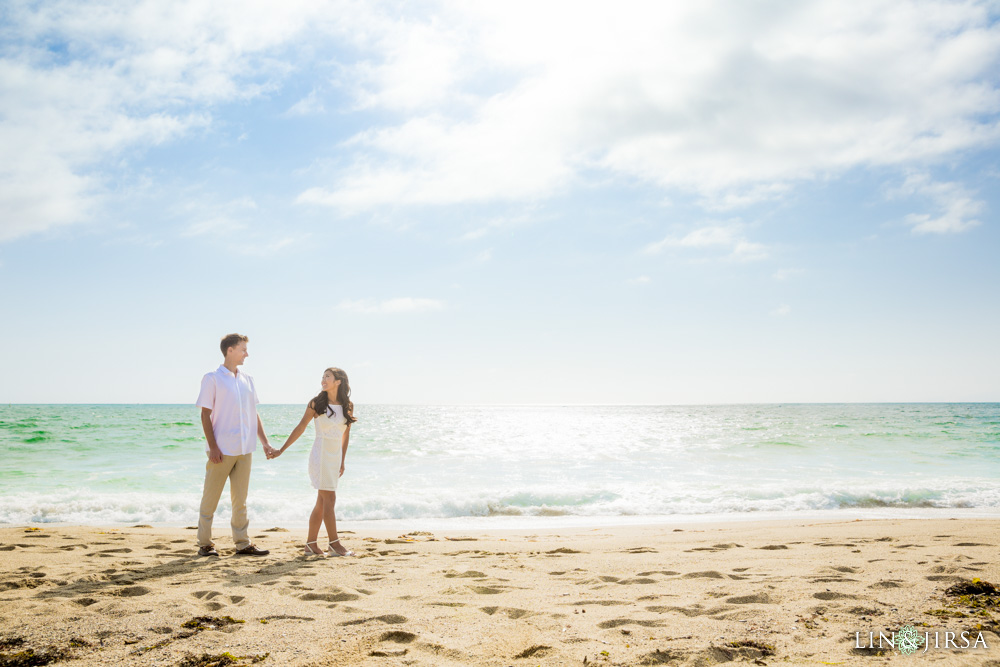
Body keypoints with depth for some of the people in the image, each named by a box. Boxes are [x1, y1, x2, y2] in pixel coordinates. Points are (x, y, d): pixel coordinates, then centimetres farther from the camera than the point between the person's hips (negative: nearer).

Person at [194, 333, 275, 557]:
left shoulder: (247, 379, 12)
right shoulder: (212, 378, -4)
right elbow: (205, 415, -7)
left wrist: (265, 442, 11)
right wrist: (212, 446, -14)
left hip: (244, 450, 5)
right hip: (222, 450, -5)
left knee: (240, 499, 10)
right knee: (210, 498, 3)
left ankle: (243, 543, 15)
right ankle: (204, 543, 13)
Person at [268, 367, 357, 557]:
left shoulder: (347, 406, 5)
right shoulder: (316, 404, -4)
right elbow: (300, 428, 3)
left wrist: (342, 462, 16)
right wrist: (281, 450, 4)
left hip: (335, 457, 5)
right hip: (320, 455, -4)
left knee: (322, 503, 8)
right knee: (329, 499, -7)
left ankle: (311, 545, 15)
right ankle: (334, 544, -2)